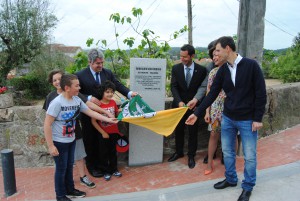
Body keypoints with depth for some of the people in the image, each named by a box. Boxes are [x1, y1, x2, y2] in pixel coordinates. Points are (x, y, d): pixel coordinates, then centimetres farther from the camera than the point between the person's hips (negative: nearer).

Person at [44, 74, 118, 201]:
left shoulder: (77, 100, -3)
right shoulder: (57, 103, -24)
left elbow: (90, 112, 6)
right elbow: (47, 125, -22)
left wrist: (108, 119, 2)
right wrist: (51, 146, -21)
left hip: (71, 140, 7)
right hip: (59, 142, -6)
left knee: (69, 166, 20)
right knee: (61, 168, 7)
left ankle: (70, 190, 38)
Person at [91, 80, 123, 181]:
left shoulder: (113, 102, -3)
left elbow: (117, 114, 13)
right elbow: (93, 121, -15)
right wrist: (103, 132, -13)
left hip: (114, 132, 4)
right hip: (103, 133, -4)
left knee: (113, 151, 17)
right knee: (105, 152, 12)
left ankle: (114, 169, 32)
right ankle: (106, 171, 27)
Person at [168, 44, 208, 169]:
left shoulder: (201, 70, -6)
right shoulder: (176, 68, -2)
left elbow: (203, 87, -5)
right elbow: (173, 87, -5)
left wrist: (195, 100, -21)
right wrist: (179, 101, -19)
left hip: (193, 105, -2)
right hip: (179, 104, 2)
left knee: (193, 131, 7)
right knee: (178, 129, 14)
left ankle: (191, 156, 22)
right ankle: (179, 152, 32)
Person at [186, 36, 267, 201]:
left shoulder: (251, 65, -12)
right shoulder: (222, 70, 1)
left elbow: (261, 93, -11)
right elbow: (212, 94, 3)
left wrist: (258, 118, -12)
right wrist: (197, 113, 0)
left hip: (247, 120, -4)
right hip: (228, 119, 5)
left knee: (249, 156, 6)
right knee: (227, 152, 15)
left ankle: (248, 187, 26)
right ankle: (231, 179, 36)